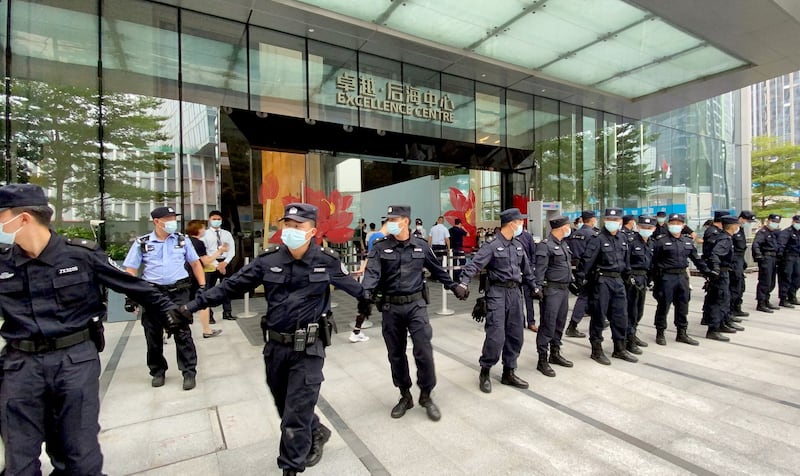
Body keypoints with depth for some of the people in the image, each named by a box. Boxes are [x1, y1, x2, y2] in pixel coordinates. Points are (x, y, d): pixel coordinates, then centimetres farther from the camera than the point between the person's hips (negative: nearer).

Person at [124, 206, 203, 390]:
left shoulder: (182, 240, 5)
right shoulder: (142, 243, 2)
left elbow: (195, 263, 12)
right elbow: (131, 270, 3)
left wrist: (202, 286, 5)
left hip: (179, 292, -1)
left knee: (183, 333, -1)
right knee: (153, 335, 11)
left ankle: (189, 372, 9)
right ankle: (158, 371, 30)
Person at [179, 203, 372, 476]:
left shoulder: (326, 261, -9)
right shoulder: (269, 259, -4)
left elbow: (349, 283, 10)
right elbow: (232, 285, 1)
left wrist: (365, 299, 26)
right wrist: (195, 305, -2)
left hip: (308, 348, -4)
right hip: (275, 346, 4)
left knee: (296, 413, 2)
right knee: (285, 406, 21)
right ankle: (316, 434, 47)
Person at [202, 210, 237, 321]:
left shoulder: (227, 234, 9)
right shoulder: (205, 234, 0)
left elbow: (232, 251, 3)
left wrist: (225, 262, -12)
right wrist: (216, 264, -14)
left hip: (225, 262, 3)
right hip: (211, 263, -3)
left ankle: (227, 313, 18)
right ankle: (209, 314, 10)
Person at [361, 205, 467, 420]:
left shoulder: (421, 246, 2)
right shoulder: (380, 247, -4)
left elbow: (437, 270, 15)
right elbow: (372, 273, -17)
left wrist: (454, 286, 20)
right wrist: (365, 293, -36)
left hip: (416, 305, 0)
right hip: (390, 308, 1)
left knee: (424, 351, -2)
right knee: (396, 354, 11)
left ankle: (426, 396, 20)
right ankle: (405, 396, 31)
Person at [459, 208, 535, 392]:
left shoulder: (518, 245, 11)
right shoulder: (492, 245, -11)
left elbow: (526, 269, 22)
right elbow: (475, 264, -22)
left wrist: (534, 287, 24)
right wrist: (463, 282, -35)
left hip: (515, 292, 7)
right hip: (497, 292, -7)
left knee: (515, 335, 11)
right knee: (496, 335, -8)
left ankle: (509, 373, 25)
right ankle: (484, 372, 12)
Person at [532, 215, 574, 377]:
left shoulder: (564, 244, 14)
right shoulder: (545, 245, -13)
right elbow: (539, 270, -17)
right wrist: (538, 289, -20)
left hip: (564, 289, 9)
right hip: (552, 290, -9)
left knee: (560, 323, 16)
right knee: (548, 325, -3)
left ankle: (555, 354, 30)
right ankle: (542, 360, 5)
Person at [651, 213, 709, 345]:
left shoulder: (688, 241, 10)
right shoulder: (660, 241, -7)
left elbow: (696, 259, 17)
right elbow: (654, 261, -7)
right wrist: (655, 280, -9)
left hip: (683, 276, 5)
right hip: (666, 277, -5)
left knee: (683, 307, 12)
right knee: (663, 306, 2)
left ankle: (682, 333, 25)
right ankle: (660, 334, 14)